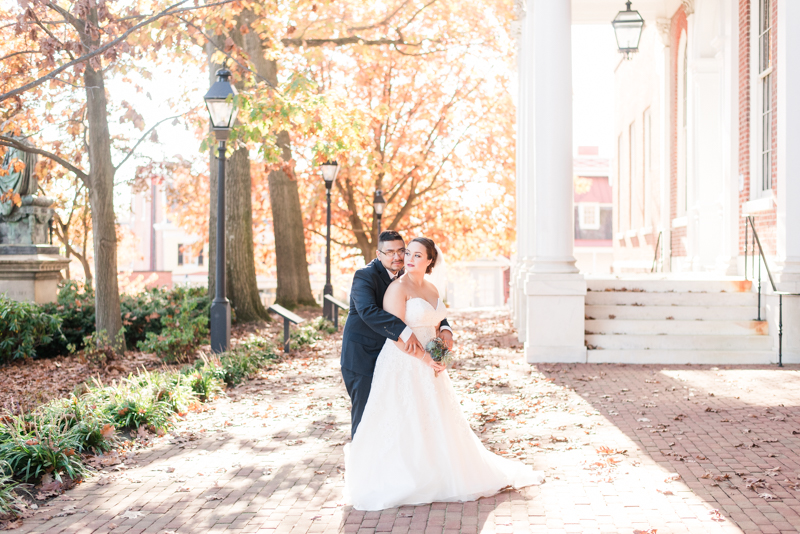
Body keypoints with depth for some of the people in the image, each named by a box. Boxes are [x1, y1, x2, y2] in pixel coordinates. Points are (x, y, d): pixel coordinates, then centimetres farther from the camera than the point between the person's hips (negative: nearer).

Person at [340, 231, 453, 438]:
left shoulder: (403, 277, 5)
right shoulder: (365, 276, -18)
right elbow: (368, 311, -36)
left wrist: (445, 328, -14)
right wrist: (405, 332, -45)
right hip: (362, 356, -7)